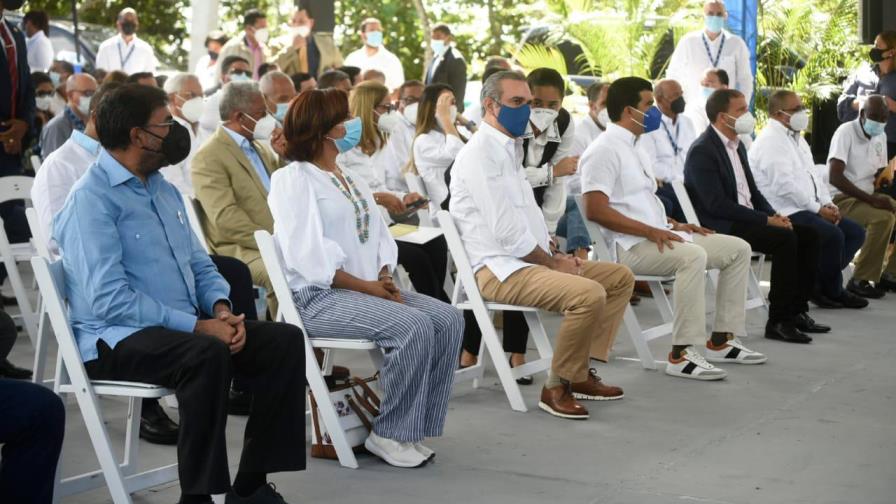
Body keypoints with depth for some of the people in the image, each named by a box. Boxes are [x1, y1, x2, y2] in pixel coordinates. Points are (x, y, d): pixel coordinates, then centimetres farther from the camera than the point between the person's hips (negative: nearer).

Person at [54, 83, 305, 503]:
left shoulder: (164, 191, 16)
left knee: (285, 339, -10)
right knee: (208, 356, -36)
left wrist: (220, 309, -3)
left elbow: (200, 265, 19)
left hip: (183, 327, 9)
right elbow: (110, 299, -21)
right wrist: (197, 326, -22)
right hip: (117, 339, -8)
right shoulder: (91, 200, -12)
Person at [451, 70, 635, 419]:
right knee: (589, 294, -29)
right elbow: (506, 231, -20)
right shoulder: (480, 154, -14)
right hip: (499, 269, -11)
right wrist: (553, 263, -11)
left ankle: (580, 372, 8)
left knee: (620, 277, 10)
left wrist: (557, 255, 5)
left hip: (529, 257, 11)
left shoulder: (509, 149, 19)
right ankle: (557, 388, -13)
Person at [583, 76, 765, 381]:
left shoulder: (633, 148, 22)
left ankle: (721, 341, 6)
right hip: (628, 245, -10)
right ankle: (682, 354, -33)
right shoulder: (605, 150, -10)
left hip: (656, 236, 10)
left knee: (738, 248, 6)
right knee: (693, 256, -36)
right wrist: (650, 231, -23)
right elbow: (595, 209, -21)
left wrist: (673, 225, 10)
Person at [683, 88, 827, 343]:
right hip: (721, 226, -10)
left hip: (747, 219, 10)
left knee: (808, 235, -2)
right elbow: (717, 204, -21)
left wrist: (774, 215, 2)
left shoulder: (737, 146, 17)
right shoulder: (702, 151, -14)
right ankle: (778, 321, -21)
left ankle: (797, 310, 4)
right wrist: (766, 220, -20)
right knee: (785, 239, -26)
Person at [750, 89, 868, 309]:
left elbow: (814, 175, 22)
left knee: (855, 232, 0)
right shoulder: (770, 141, -12)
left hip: (807, 209, 10)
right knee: (833, 235, -28)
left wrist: (828, 204, 4)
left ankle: (819, 284, 1)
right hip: (786, 214, -10)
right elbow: (784, 185, -21)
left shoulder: (796, 138, 21)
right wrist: (818, 209, -17)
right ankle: (832, 291, -6)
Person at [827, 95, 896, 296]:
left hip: (868, 196, 8)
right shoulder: (846, 132, -13)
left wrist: (880, 196, -4)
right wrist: (871, 199, -26)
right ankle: (861, 280, -22)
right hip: (842, 198, -8)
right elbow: (835, 178, -22)